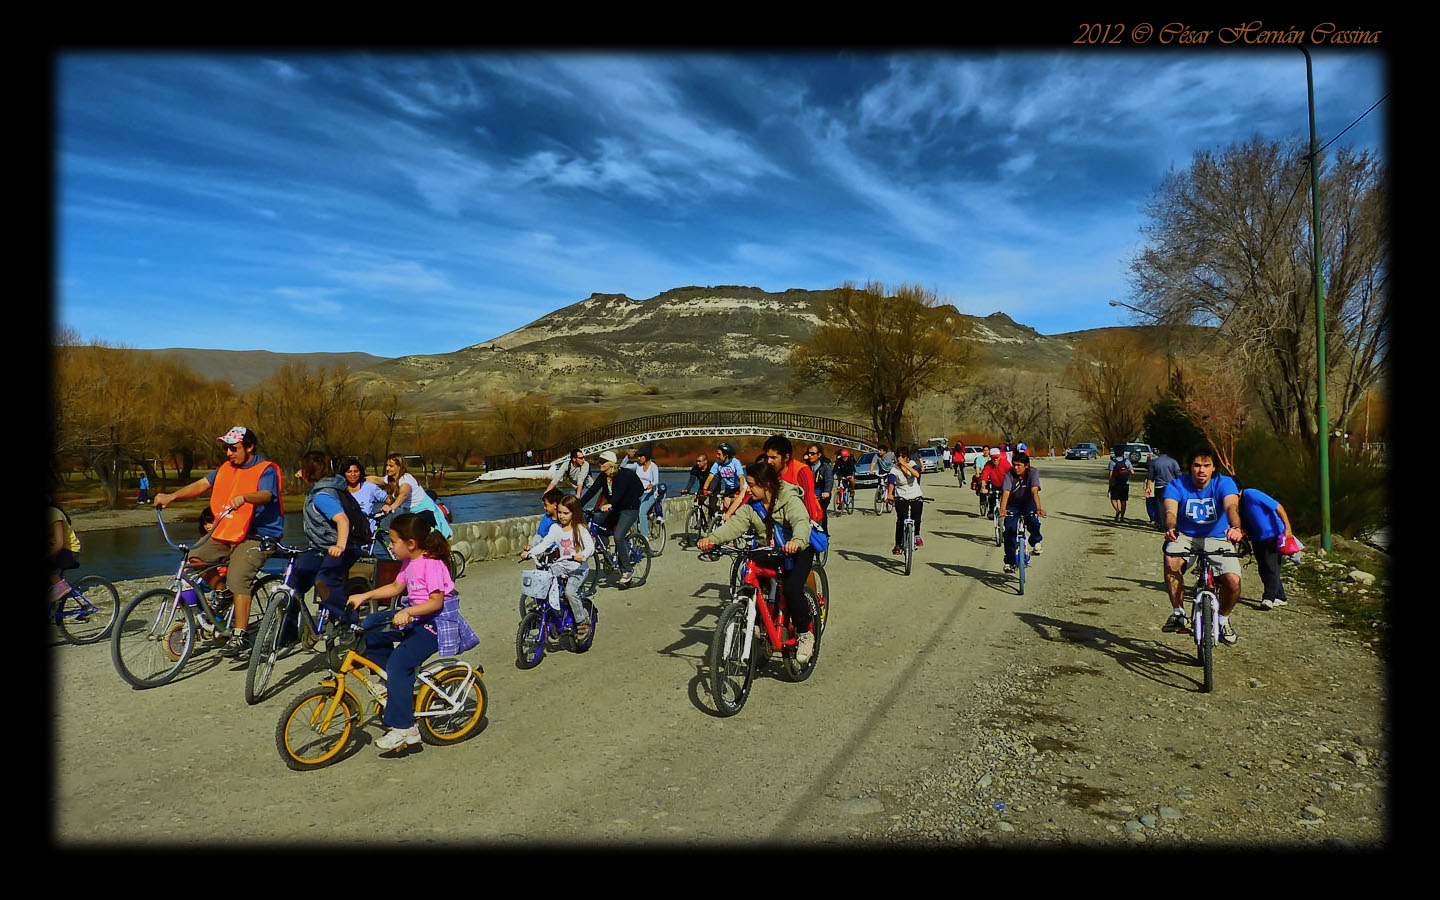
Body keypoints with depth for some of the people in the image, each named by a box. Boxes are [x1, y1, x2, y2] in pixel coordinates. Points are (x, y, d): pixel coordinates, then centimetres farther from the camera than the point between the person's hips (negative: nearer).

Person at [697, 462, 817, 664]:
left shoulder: (790, 500, -20)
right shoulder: (751, 504, -4)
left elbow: (802, 522, -37)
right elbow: (735, 524, -16)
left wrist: (797, 541, -61)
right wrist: (712, 538, -35)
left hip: (798, 551, -6)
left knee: (792, 589, -25)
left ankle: (805, 634, -5)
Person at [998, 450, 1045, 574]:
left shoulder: (1033, 472, -20)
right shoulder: (1009, 474, -20)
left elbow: (1034, 491, -33)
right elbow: (1006, 492, -32)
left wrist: (1039, 508, -49)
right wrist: (1002, 509, -49)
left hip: (1028, 503, 0)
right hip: (1013, 505, 0)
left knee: (1033, 519, -28)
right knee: (1010, 529, -14)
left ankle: (1036, 542, 3)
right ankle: (1009, 562, -3)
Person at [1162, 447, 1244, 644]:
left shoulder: (1224, 483, -7)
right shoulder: (1177, 485, -8)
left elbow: (1231, 506, -27)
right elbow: (1170, 511, -24)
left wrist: (1235, 527, -50)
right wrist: (1170, 529, -48)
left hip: (1217, 540, 1)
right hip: (1186, 538, 0)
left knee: (1233, 581, -21)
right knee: (1171, 561, -34)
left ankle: (1223, 619, 11)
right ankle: (1178, 613, -16)